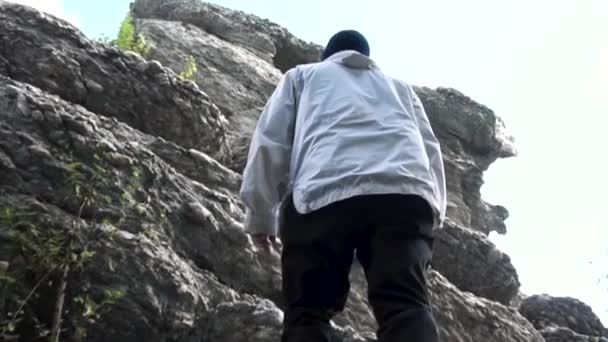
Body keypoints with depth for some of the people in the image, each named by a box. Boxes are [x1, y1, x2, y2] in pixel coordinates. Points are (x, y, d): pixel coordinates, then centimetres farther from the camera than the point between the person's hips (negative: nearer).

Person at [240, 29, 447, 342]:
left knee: (308, 313, 0)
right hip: (405, 193, 3)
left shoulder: (302, 75, 32)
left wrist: (259, 214, 18)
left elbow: (269, 142, 18)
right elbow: (431, 151, 28)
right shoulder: (400, 87, 40)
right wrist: (434, 212, 31)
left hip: (323, 194, -2)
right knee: (406, 306, -9)